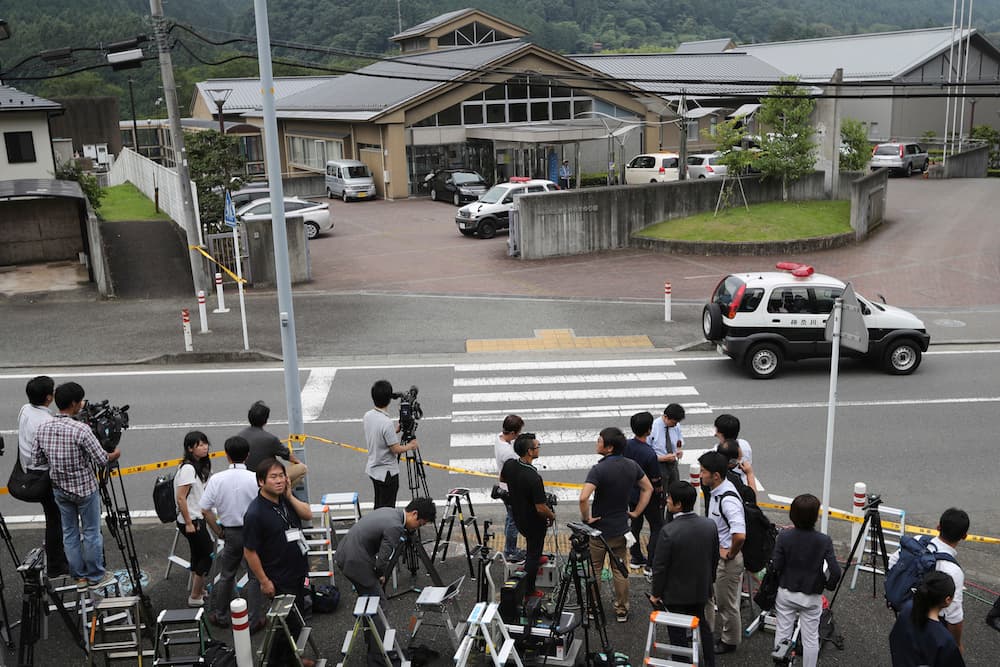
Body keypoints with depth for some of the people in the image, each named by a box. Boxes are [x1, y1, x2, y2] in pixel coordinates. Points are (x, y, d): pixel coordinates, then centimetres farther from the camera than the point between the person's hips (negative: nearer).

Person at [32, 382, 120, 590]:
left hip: (60, 489, 5)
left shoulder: (42, 428, -8)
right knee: (91, 533, 10)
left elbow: (36, 462, 1)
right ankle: (96, 577, 21)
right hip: (85, 489, -5)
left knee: (69, 532, 17)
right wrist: (115, 454, 1)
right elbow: (102, 460, -20)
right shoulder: (81, 430, -25)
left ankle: (79, 576, 27)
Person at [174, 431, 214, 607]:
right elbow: (181, 498, -22)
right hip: (191, 520, -9)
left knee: (198, 554, 17)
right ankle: (195, 597, 7)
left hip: (197, 518, 9)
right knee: (207, 554, -2)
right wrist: (189, 524, -20)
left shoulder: (199, 466, 8)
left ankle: (199, 590, 29)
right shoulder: (188, 468, -21)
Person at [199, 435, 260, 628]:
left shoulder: (216, 479, -9)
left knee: (226, 575, 21)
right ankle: (252, 619, 16)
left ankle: (219, 616, 32)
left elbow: (205, 510, -6)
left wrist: (219, 532, 8)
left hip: (230, 533, 2)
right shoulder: (255, 479, -16)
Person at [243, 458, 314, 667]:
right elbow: (249, 552, -19)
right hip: (280, 579, -8)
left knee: (295, 617, 20)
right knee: (289, 622, 1)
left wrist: (290, 496, -15)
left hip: (297, 571, 8)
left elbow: (308, 515, -3)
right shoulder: (255, 513, -22)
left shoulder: (285, 499, 0)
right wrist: (264, 581, -16)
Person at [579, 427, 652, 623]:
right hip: (621, 528, 5)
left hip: (599, 529, -5)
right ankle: (622, 610, 24)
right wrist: (636, 512, 10)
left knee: (594, 570, 14)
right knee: (620, 570, 16)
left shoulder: (599, 469, -24)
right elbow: (648, 489, 9)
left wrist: (586, 518, -17)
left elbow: (583, 498, -33)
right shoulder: (631, 466, -4)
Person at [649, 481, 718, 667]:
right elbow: (715, 559, 1)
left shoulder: (668, 531, -29)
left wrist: (656, 593, -4)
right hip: (701, 590, 5)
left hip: (676, 594, -5)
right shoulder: (710, 525, -13)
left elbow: (660, 567, -20)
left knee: (678, 632, 14)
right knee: (703, 625, 26)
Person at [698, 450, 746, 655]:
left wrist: (730, 554, -24)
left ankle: (729, 641, 31)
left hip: (727, 559, -9)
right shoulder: (715, 490, -1)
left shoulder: (728, 500, -31)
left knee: (726, 602, 11)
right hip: (712, 553, 9)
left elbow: (740, 535, -40)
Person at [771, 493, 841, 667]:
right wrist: (828, 585, 2)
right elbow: (835, 571, -17)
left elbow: (776, 567, -13)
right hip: (812, 597, -1)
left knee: (782, 633, 15)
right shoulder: (824, 540, -17)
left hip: (786, 593, 1)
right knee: (810, 638, 12)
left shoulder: (784, 537, -16)